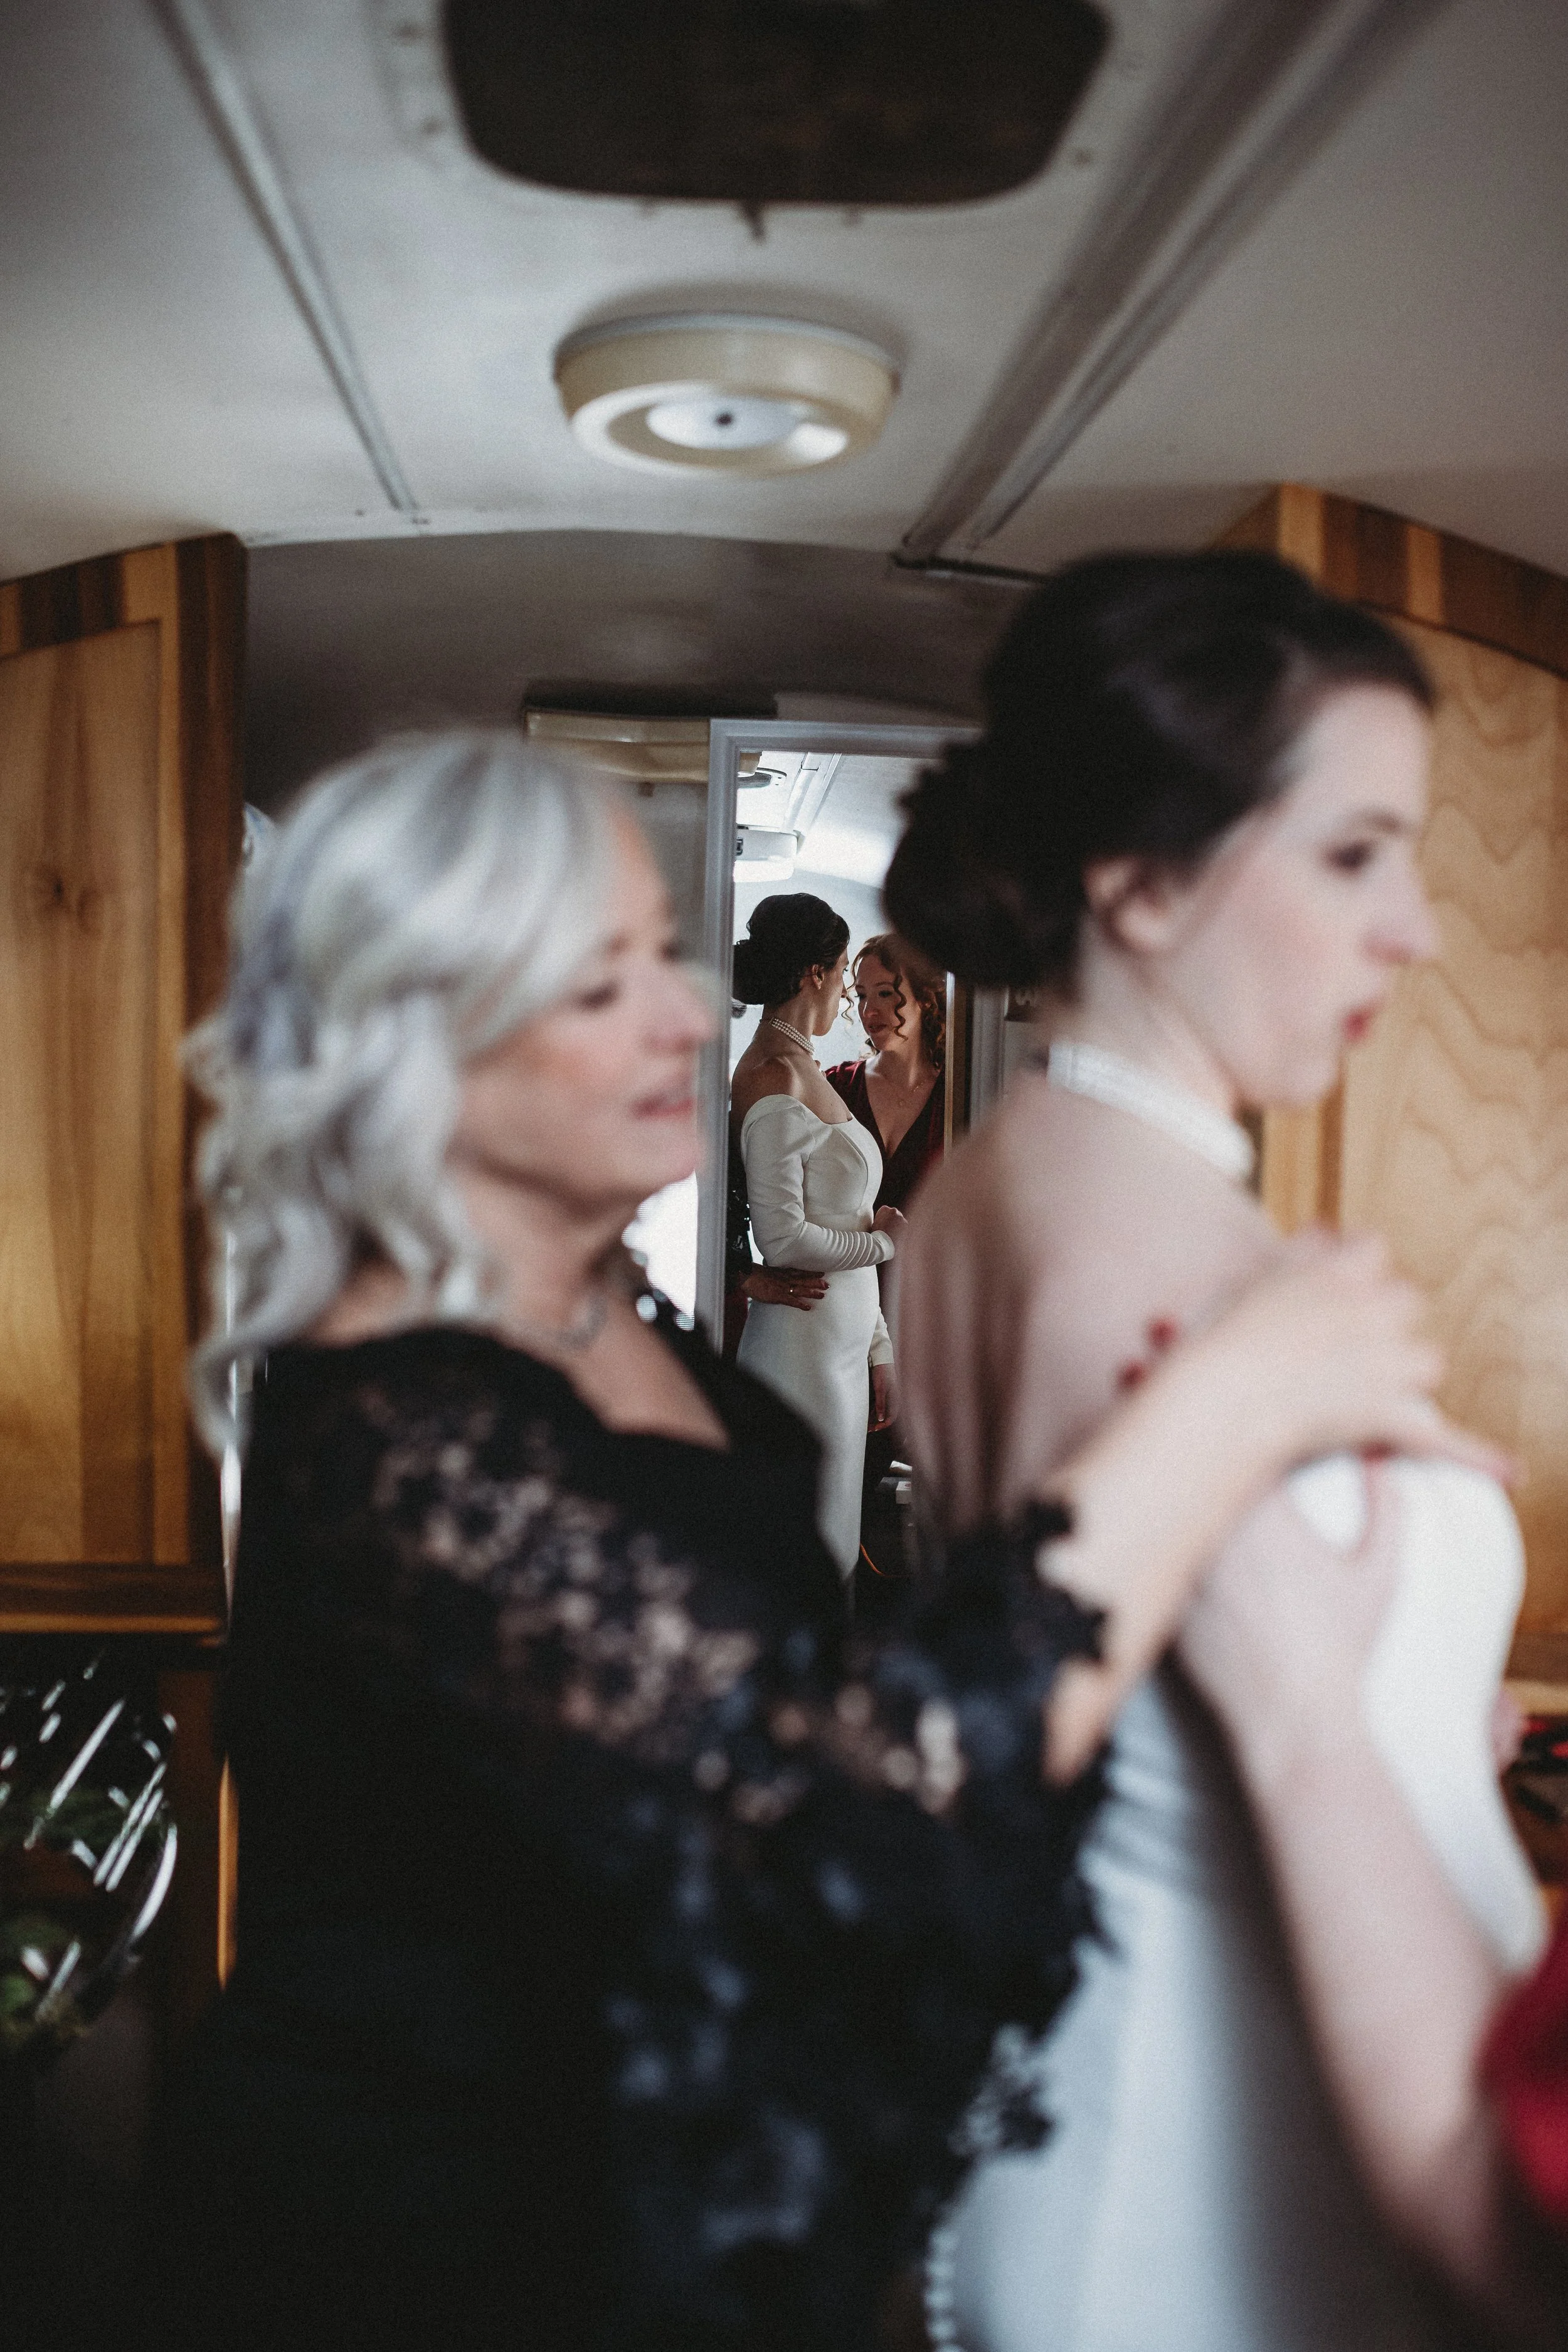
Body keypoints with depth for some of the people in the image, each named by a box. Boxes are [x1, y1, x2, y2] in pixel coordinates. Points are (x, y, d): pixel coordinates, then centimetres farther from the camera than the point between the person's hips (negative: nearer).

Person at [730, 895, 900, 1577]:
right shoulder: (773, 1076, -15)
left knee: (830, 1556, 16)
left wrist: (878, 1351, 15)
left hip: (843, 1341, 9)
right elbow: (784, 1240, -21)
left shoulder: (804, 1070, 13)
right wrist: (882, 1238, -5)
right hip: (804, 1346, -9)